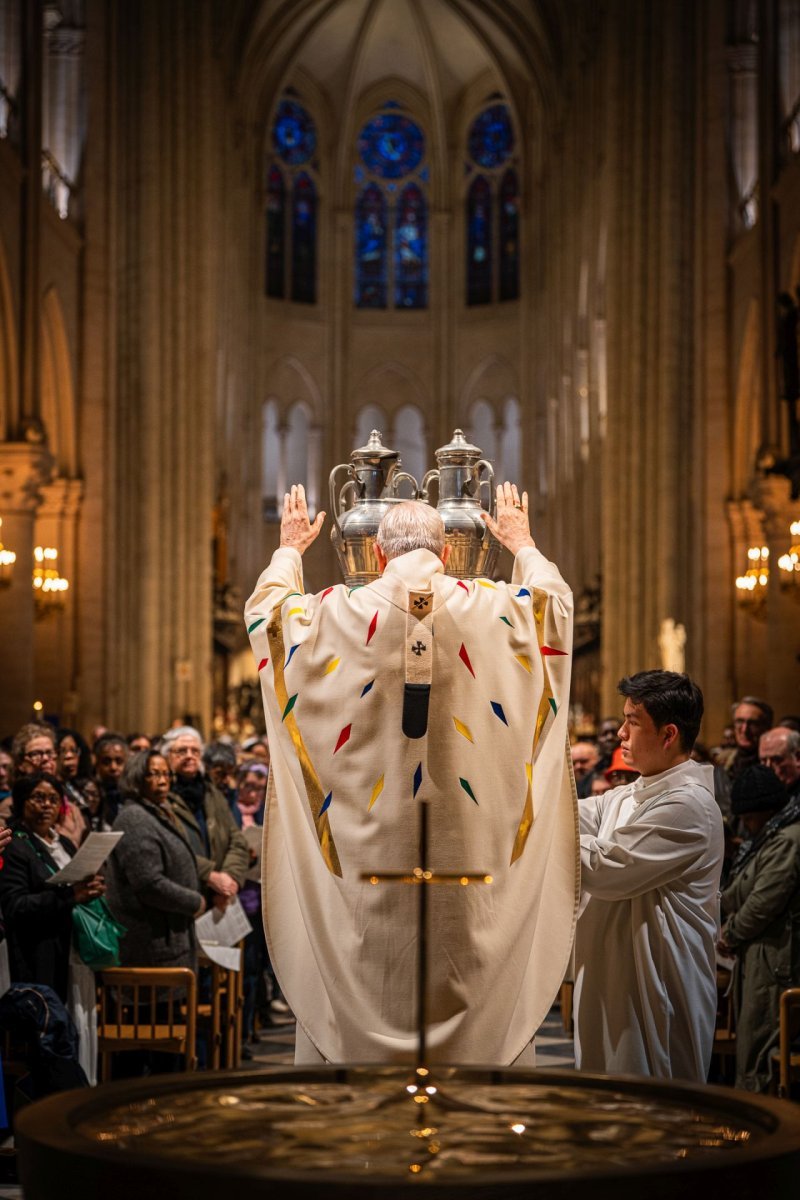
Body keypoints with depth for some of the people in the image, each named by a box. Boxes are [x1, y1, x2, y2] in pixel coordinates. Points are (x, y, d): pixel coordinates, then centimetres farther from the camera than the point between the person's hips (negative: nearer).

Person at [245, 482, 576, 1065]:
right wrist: (522, 543, 43)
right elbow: (555, 597, 24)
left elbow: (265, 607, 20)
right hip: (470, 840, 1)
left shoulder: (338, 614, -1)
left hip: (366, 837, 0)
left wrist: (289, 548, 39)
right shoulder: (492, 608, 0)